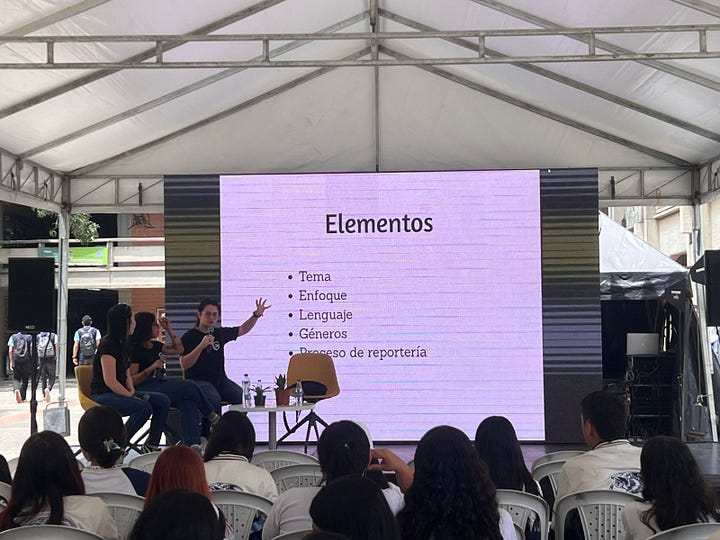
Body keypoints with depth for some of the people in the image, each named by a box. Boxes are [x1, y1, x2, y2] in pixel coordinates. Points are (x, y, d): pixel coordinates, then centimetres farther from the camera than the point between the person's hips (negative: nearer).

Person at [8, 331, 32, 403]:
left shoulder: (13, 337, 7)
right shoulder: (30, 337, 3)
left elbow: (10, 350, 0)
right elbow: (32, 350, -4)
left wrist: (11, 362, 2)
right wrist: (32, 362, 1)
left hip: (16, 361, 0)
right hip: (27, 361, 0)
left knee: (16, 379, 8)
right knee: (25, 379, 11)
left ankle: (16, 390, -21)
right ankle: (23, 397, 14)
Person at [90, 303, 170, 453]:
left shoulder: (124, 343, 14)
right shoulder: (108, 345, -16)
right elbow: (110, 381, -21)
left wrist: (132, 390, 1)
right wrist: (130, 395, -14)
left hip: (119, 394, 9)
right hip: (102, 396, -9)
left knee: (163, 401, -5)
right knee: (144, 407, -31)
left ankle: (151, 445, 3)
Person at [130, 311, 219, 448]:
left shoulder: (154, 345, 17)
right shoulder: (135, 350, -8)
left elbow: (178, 349, 24)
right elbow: (131, 381, -12)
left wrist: (169, 329, 16)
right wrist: (151, 368, -23)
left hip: (160, 384, 8)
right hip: (145, 392, -8)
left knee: (189, 401, -23)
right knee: (189, 386, -19)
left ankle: (192, 444, -35)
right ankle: (214, 418, 2)